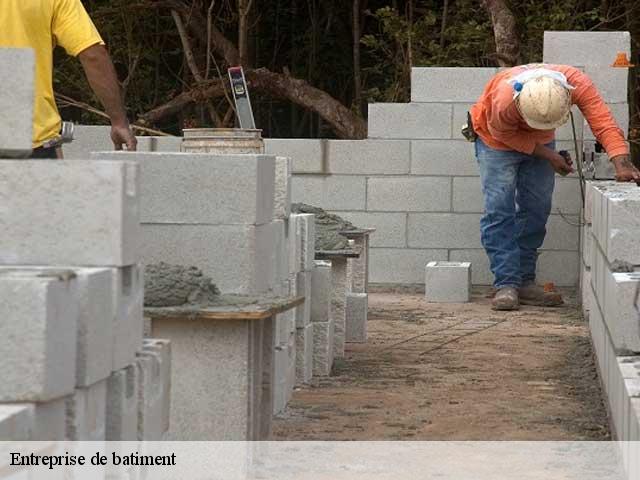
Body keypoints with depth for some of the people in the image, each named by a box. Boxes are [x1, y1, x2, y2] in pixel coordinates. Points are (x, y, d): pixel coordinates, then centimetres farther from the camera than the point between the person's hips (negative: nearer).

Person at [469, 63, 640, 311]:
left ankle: (525, 282, 10)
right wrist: (548, 156, -21)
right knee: (499, 209, -14)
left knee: (536, 210, 2)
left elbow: (604, 123, -41)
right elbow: (504, 134, -22)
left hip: (540, 142, 4)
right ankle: (506, 285, -14)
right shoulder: (503, 101, -43)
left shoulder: (577, 83, -37)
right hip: (498, 141, -4)